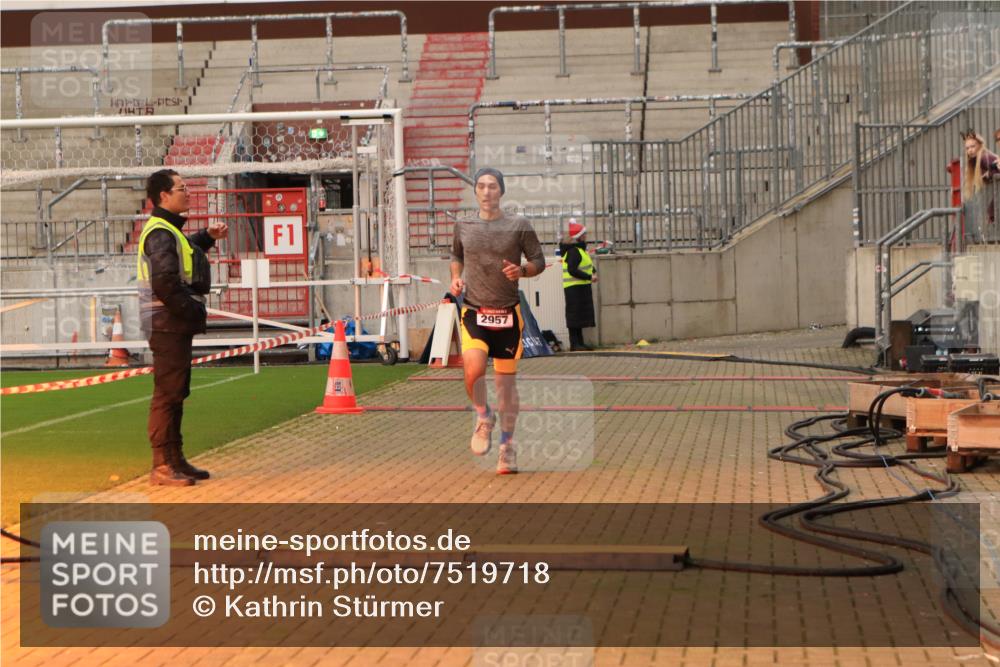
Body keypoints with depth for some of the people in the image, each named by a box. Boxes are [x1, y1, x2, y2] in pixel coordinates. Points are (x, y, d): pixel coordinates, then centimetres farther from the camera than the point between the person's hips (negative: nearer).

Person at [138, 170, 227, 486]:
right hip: (168, 324, -11)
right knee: (167, 393, -8)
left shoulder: (168, 229, 17)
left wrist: (207, 237, 23)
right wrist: (193, 310, -18)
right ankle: (162, 466, -6)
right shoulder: (160, 233, -16)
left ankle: (175, 460, 24)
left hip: (176, 324, 11)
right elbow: (165, 283, -25)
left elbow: (182, 250, 38)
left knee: (176, 392, 16)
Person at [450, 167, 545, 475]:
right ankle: (483, 417, 6)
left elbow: (539, 261, 6)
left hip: (508, 313, 0)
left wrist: (522, 270, -15)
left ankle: (507, 446, 21)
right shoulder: (463, 227, 6)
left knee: (507, 380, 6)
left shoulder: (519, 226, 0)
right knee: (473, 369, -24)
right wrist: (456, 277, 4)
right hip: (474, 312, 0)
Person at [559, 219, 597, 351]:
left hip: (582, 287, 11)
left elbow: (588, 264, 26)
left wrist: (593, 271, 5)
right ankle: (574, 344, -8)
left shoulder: (580, 249, 15)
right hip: (575, 288, -11)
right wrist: (589, 277, -23)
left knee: (581, 315, 13)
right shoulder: (573, 251, -17)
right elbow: (572, 270, -26)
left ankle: (579, 343, 18)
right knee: (575, 315, -9)